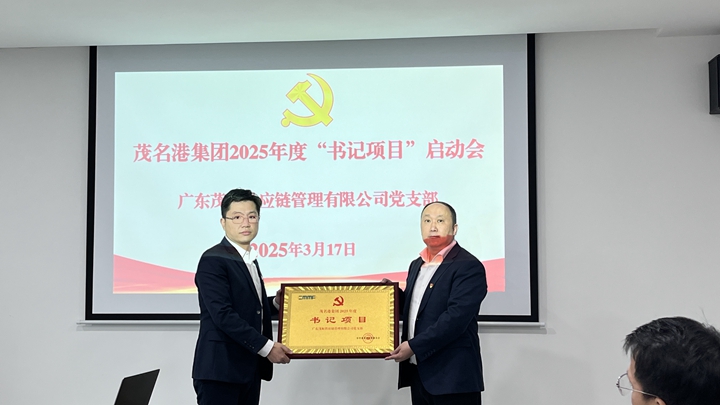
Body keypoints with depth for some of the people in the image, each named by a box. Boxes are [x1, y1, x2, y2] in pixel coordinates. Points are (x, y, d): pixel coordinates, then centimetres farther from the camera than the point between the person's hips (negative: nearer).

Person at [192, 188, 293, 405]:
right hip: (221, 368, -8)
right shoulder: (213, 261, -11)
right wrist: (266, 346, -20)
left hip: (249, 368, 8)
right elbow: (223, 315, -21)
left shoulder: (250, 260, 17)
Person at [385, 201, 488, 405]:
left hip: (452, 376, -8)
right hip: (418, 373, 8)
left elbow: (456, 317, -20)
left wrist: (415, 346, -20)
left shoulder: (468, 267, -10)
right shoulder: (417, 265, 17)